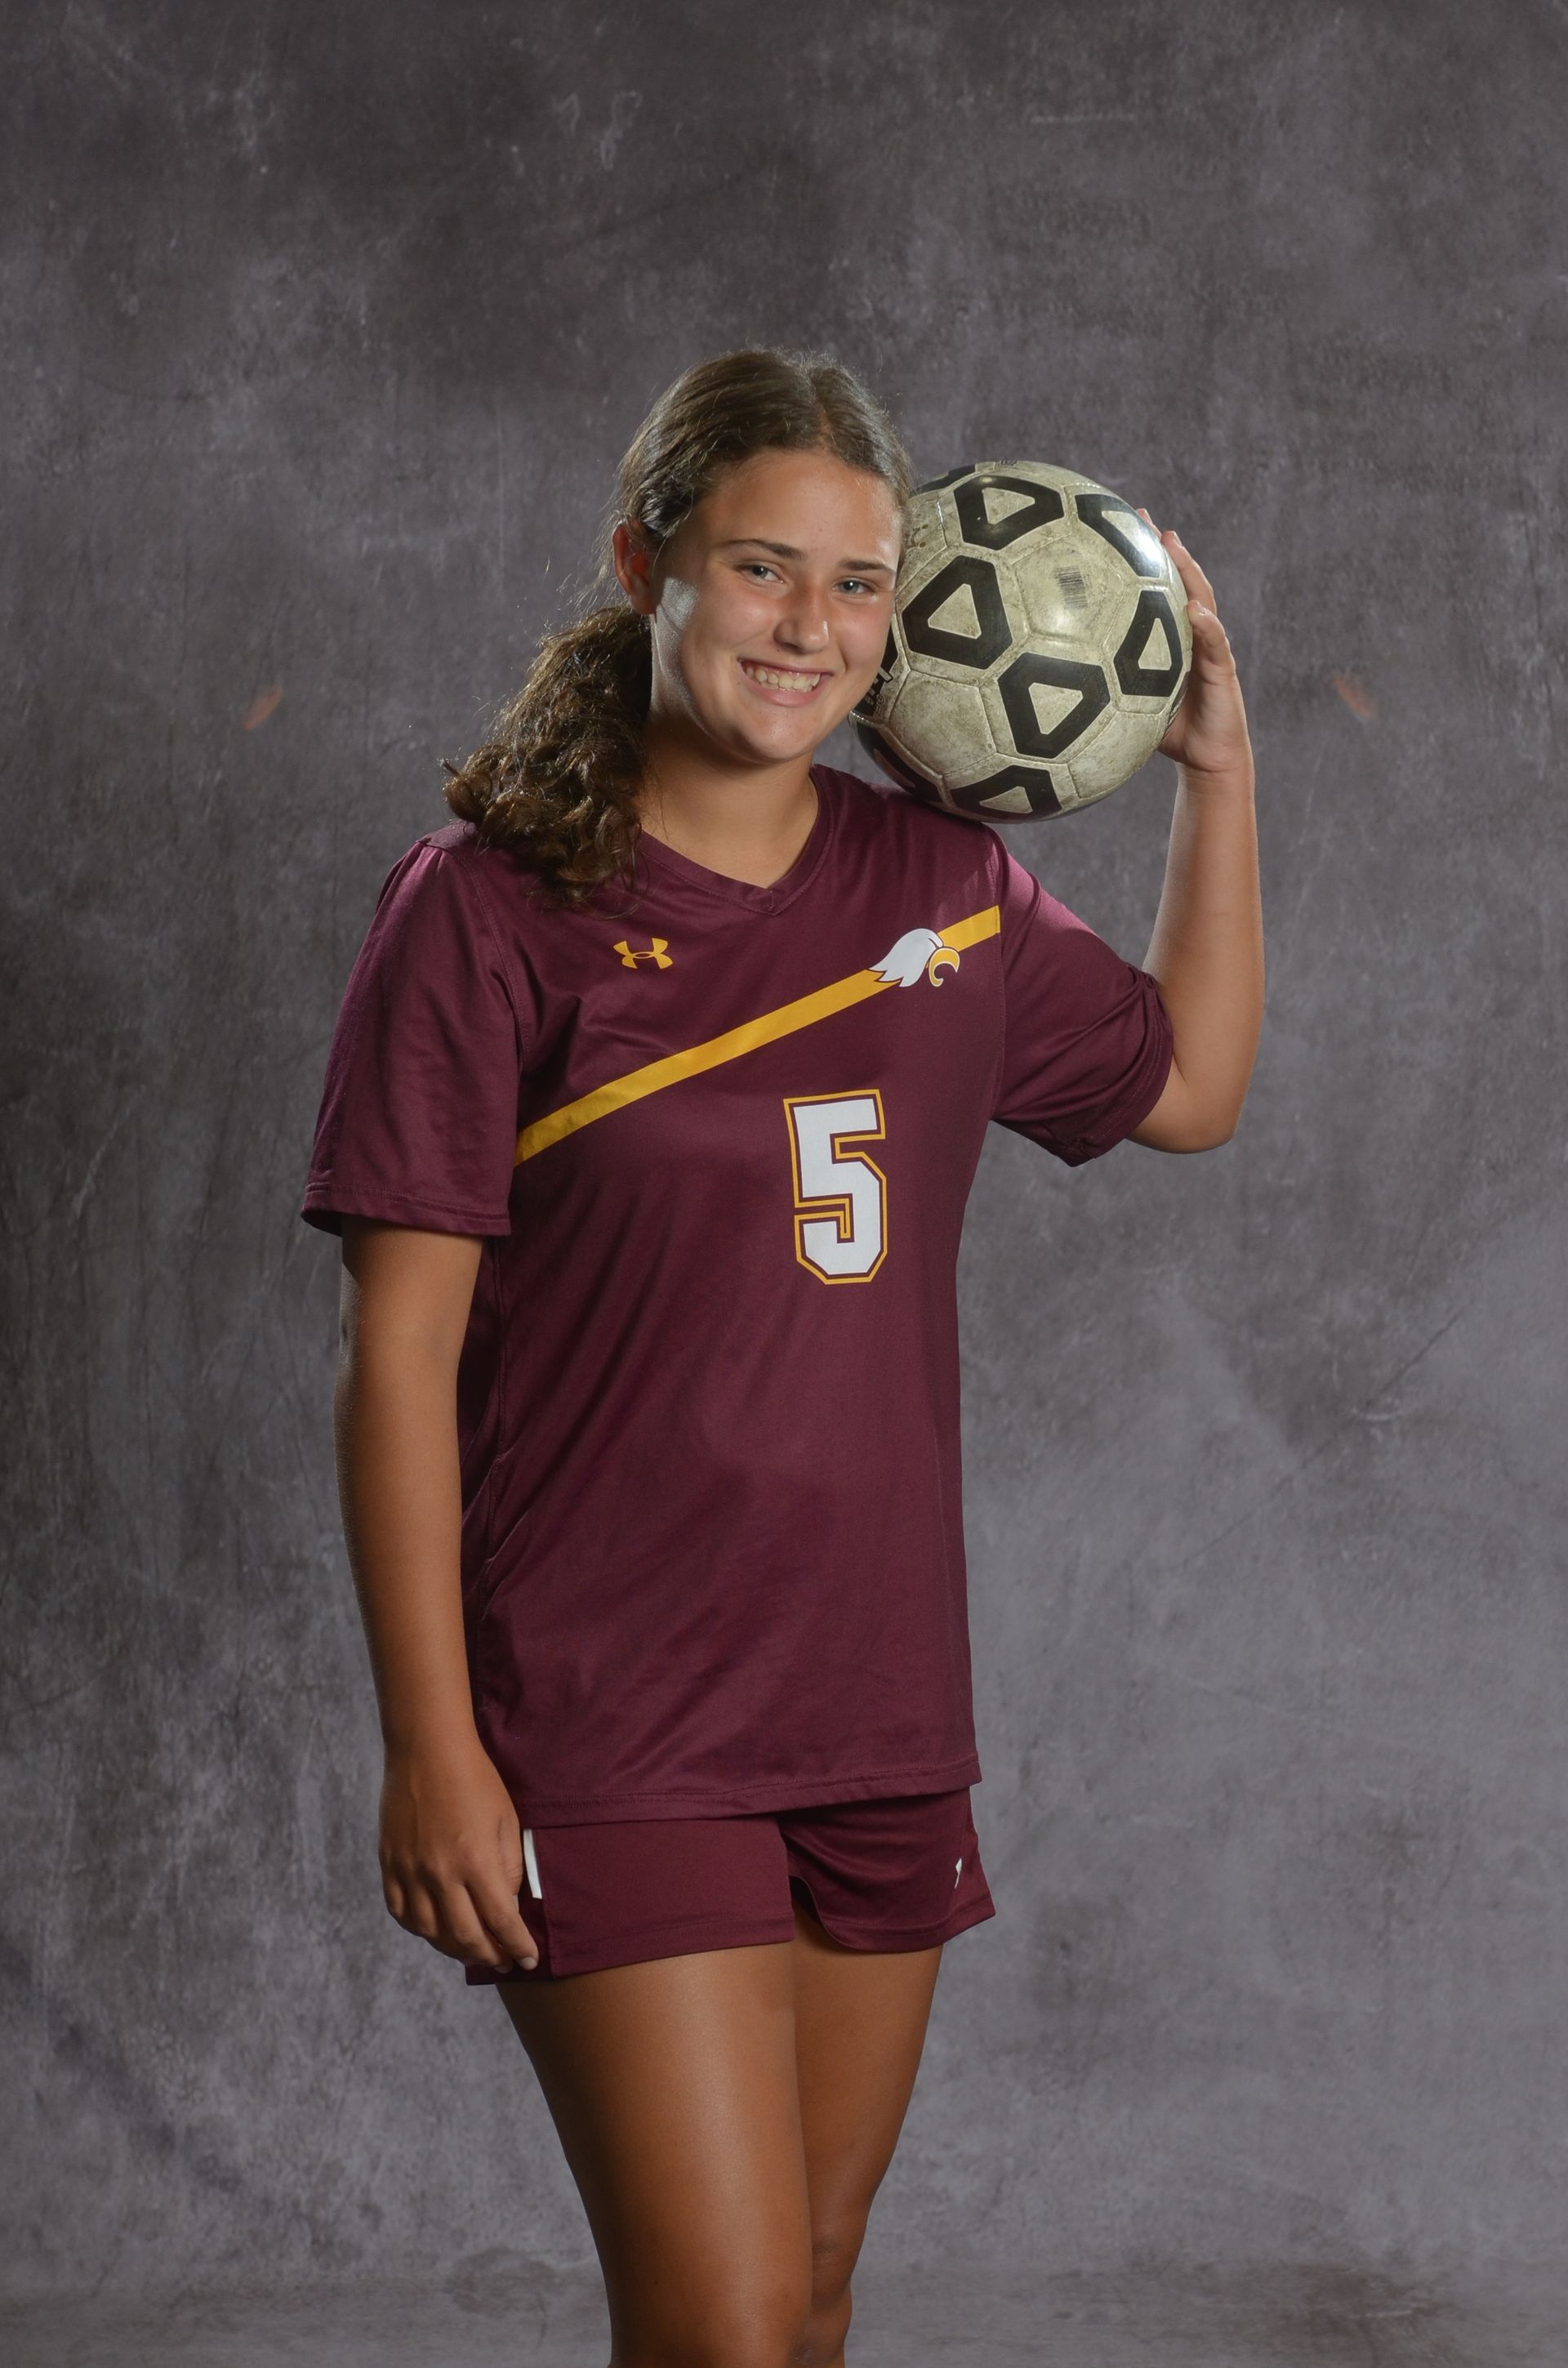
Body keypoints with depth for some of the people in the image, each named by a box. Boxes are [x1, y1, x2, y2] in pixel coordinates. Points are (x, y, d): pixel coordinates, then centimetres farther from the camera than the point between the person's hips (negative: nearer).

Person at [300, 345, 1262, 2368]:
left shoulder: (944, 888, 7)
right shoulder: (489, 908, -8)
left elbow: (1189, 1087, 25)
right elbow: (397, 1354, -9)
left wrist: (1215, 765, 15)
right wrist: (429, 1743, -13)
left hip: (881, 1716, 6)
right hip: (606, 1739, -5)